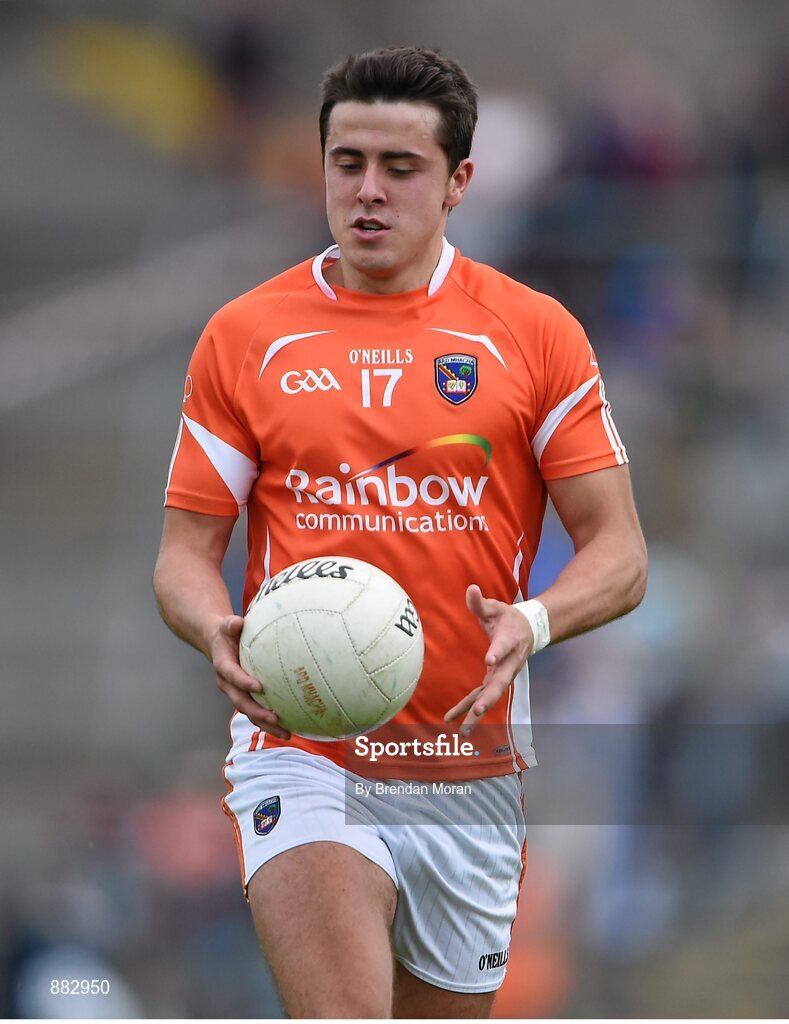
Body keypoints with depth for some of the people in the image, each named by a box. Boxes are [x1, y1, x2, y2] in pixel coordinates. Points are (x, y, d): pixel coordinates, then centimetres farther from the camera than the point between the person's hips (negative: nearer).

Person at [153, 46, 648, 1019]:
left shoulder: (534, 333, 3)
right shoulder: (243, 335, 4)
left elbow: (618, 551, 1)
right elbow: (186, 548, 6)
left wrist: (534, 622, -20)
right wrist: (217, 631, -17)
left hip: (472, 770, 2)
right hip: (301, 750, -2)